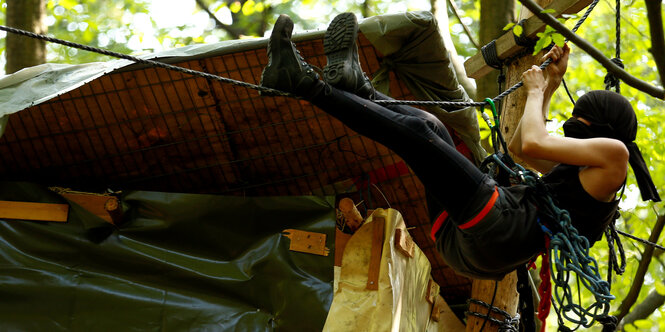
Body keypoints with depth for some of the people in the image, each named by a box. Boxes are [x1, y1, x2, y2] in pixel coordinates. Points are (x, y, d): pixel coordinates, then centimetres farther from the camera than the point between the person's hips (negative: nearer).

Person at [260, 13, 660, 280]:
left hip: (495, 232, -10)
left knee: (414, 129, -17)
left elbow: (533, 145, -8)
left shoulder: (613, 155, 4)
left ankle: (309, 85, -15)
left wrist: (536, 91, 12)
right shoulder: (579, 172, 33)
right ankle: (354, 85, 3)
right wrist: (552, 85, 40)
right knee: (428, 123, 21)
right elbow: (519, 147, 44)